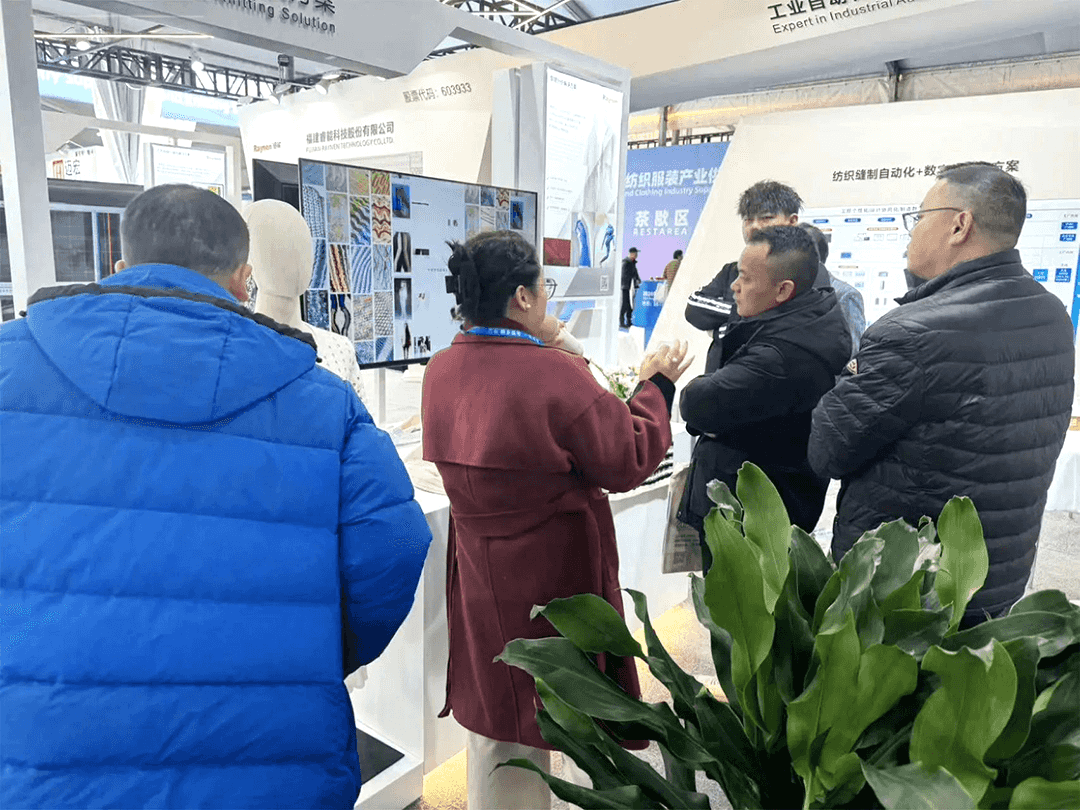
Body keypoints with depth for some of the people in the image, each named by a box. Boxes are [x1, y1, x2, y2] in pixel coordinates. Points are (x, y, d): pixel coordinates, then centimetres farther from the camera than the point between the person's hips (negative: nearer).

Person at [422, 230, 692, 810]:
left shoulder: (440, 371, -3)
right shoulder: (557, 375, -24)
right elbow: (628, 463, -14)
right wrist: (655, 386, -1)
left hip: (480, 580, 7)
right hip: (558, 578, -6)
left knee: (495, 718, 22)